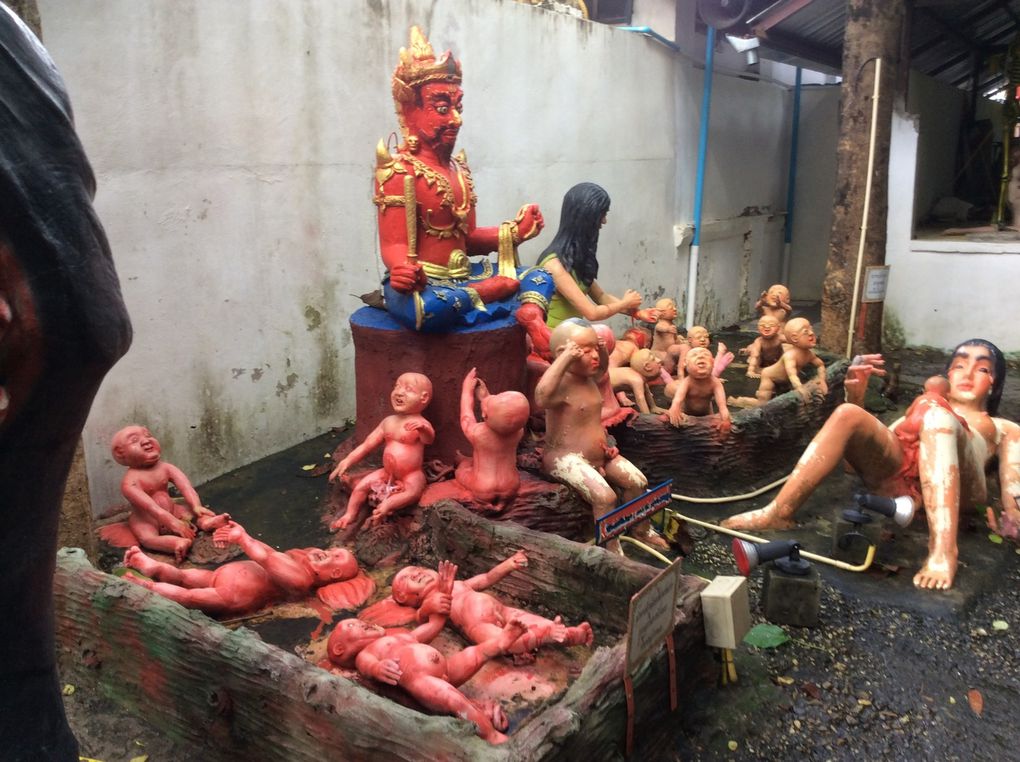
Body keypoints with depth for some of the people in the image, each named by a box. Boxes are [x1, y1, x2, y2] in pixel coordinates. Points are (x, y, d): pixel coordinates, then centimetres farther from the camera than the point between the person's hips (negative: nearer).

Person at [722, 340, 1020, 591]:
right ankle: (778, 512, -35)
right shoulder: (918, 409, 41)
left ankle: (943, 548, -48)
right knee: (847, 414, -25)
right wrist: (855, 393, 7)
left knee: (937, 414, -33)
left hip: (958, 479, -2)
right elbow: (876, 438, 24)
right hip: (895, 473, 2)